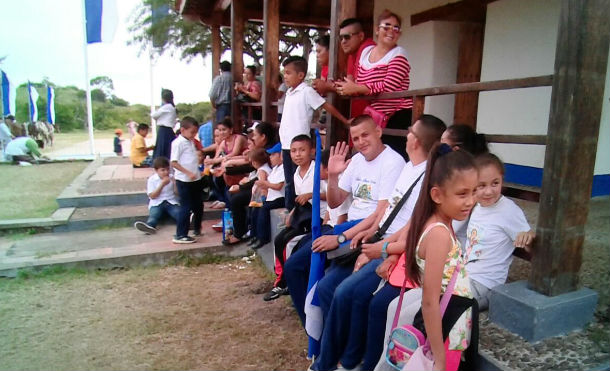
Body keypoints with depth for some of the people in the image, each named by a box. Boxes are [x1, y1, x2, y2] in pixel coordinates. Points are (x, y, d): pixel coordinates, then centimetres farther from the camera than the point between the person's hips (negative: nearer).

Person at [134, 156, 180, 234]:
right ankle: (149, 226, -63)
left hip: (172, 202, 2)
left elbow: (177, 193, 8)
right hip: (157, 204, -2)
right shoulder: (152, 179, 0)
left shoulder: (172, 177, 8)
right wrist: (162, 184, -15)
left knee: (179, 213, -30)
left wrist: (175, 183, -10)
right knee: (153, 215, -33)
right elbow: (152, 196, -7)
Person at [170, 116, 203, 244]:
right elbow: (174, 163, -17)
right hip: (184, 180, -8)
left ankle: (197, 229, 34)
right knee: (186, 207, -4)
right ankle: (180, 235, 4)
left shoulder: (191, 142, 13)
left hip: (195, 179, 8)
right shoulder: (178, 143, -12)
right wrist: (188, 173, -23)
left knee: (198, 205, 17)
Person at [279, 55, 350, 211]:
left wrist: (346, 121, -8)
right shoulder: (289, 93, 14)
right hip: (286, 145, 8)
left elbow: (327, 106, -8)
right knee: (289, 184, 14)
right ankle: (288, 211, 22)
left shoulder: (307, 91, -9)